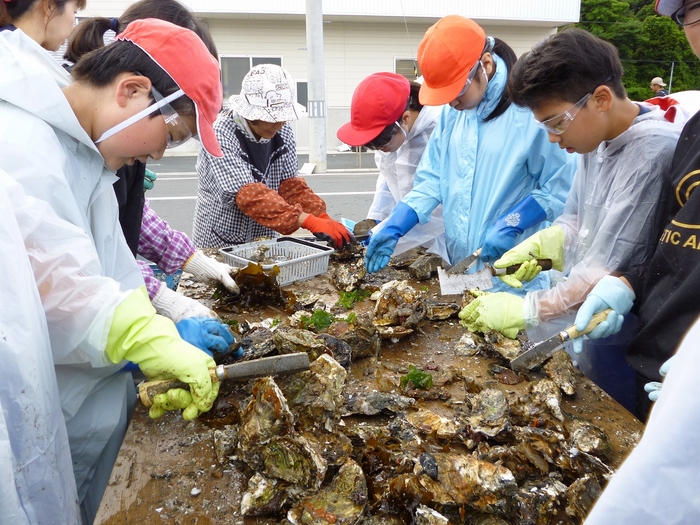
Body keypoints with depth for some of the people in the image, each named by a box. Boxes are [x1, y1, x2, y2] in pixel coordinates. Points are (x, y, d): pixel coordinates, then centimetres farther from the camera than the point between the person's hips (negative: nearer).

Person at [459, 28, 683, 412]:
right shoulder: (597, 137, 4)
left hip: (620, 346, -8)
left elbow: (607, 270, -24)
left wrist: (525, 310, -18)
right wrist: (538, 246, -3)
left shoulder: (654, 151, -24)